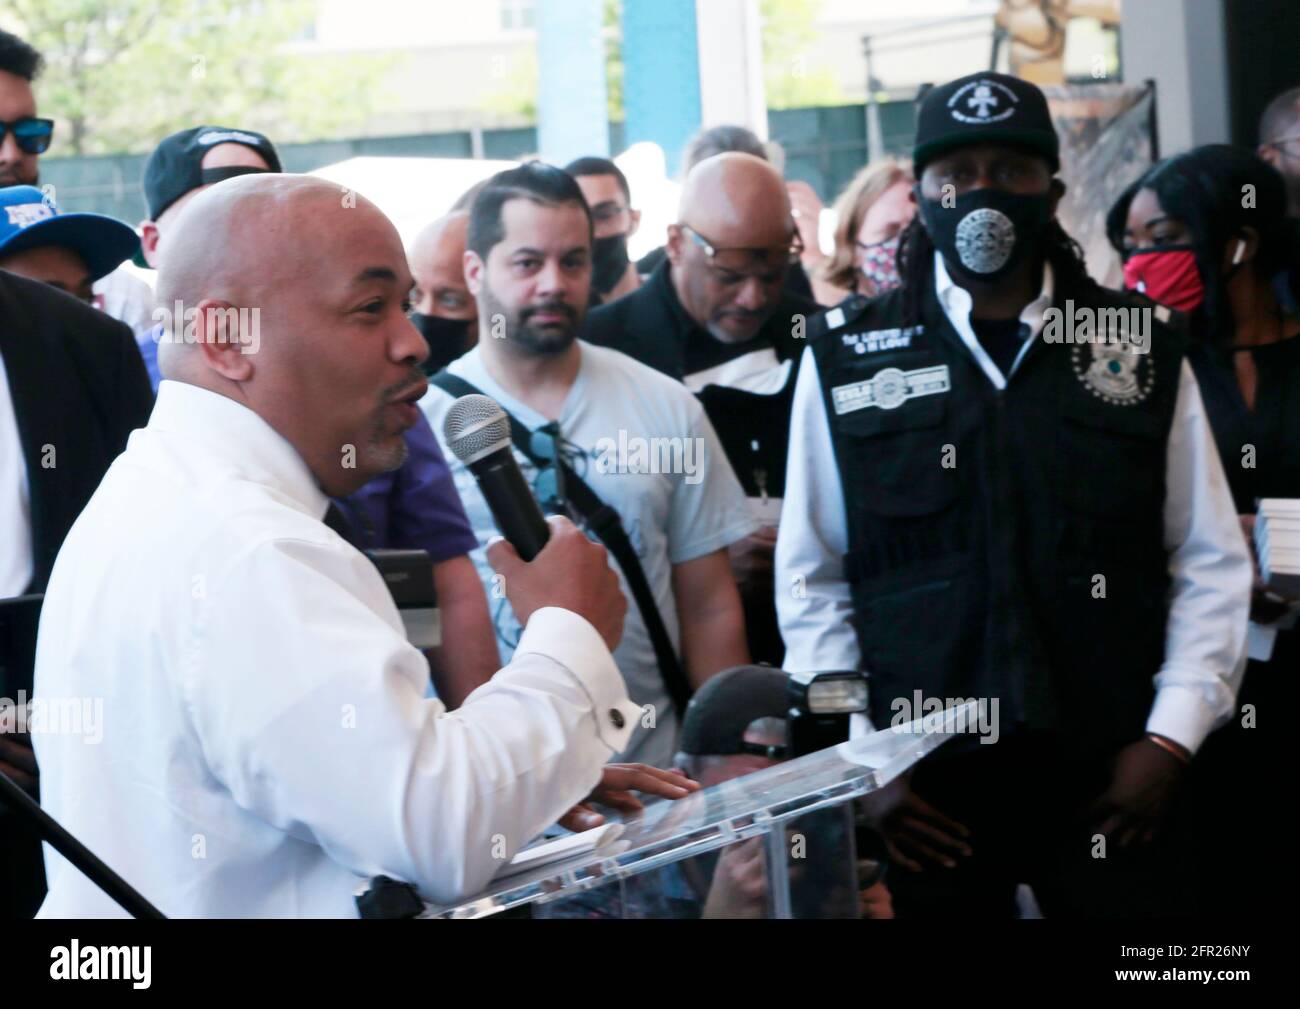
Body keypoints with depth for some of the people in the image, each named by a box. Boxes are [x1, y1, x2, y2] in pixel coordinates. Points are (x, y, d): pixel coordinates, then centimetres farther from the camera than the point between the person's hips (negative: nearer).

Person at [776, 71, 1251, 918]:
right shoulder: (847, 358, 4)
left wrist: (1174, 734, -4)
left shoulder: (1144, 346, 6)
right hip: (925, 784, 0)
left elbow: (1211, 561, 6)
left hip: (1114, 777, 1)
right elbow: (811, 580, 5)